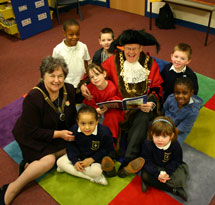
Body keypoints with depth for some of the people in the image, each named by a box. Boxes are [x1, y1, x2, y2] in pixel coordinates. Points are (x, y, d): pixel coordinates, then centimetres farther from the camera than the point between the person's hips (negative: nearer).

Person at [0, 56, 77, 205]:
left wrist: (74, 131, -10)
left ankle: (30, 163, -9)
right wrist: (58, 134, -27)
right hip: (31, 137, -7)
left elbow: (72, 114, 5)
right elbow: (32, 131, -23)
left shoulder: (69, 90, -11)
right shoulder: (33, 98, -27)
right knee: (49, 160, -28)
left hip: (60, 132, 7)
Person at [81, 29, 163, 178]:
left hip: (143, 108, 0)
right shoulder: (114, 61, 5)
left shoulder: (151, 64, 6)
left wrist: (152, 103, -13)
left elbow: (157, 89, 7)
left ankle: (128, 161, -21)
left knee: (143, 119, -29)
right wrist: (83, 84, -9)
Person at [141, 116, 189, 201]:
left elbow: (176, 161, -11)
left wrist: (167, 173, -23)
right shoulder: (147, 144, -24)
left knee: (179, 179, -19)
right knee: (145, 175, -25)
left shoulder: (175, 145, -20)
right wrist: (157, 174, -29)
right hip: (154, 168, 0)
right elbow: (147, 161, -19)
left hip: (169, 168, 0)